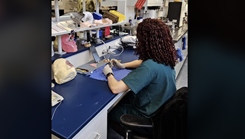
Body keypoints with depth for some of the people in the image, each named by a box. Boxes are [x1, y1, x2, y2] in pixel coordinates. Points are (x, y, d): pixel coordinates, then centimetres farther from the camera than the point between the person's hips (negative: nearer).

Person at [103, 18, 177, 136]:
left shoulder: (149, 67, -36)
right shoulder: (165, 57, -7)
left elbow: (115, 88, -34)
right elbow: (143, 62, 14)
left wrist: (109, 74, -14)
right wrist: (123, 65, 5)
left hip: (147, 116, -8)